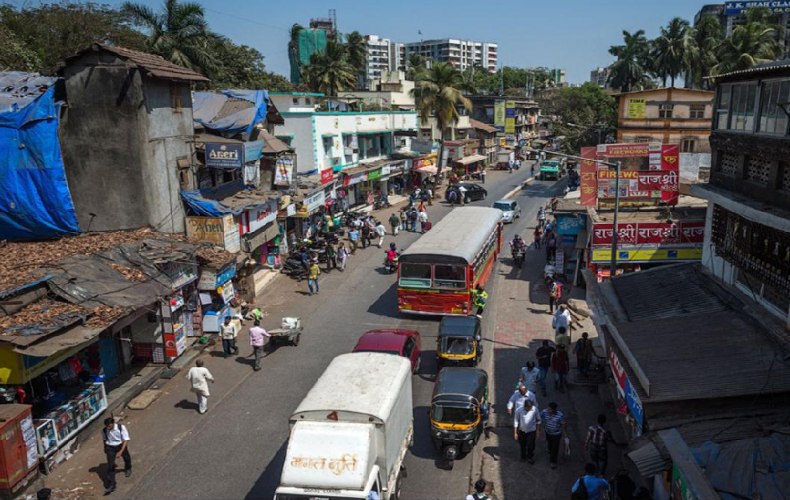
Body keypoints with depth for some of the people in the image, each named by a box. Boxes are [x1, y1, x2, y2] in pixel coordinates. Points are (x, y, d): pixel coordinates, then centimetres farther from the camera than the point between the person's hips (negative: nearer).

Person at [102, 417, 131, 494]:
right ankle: (111, 485, -5)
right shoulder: (104, 430, -16)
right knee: (110, 465, -10)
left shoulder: (121, 427, -26)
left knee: (126, 458, 25)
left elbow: (126, 440, -25)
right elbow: (105, 440, 5)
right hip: (110, 447, 0)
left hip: (121, 445, 0)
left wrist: (121, 451, -33)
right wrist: (105, 449, 18)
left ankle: (128, 469, 61)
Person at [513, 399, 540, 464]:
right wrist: (515, 433, -6)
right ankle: (523, 457, 46)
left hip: (532, 431, -1)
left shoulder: (535, 409, -23)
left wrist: (537, 429, 3)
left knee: (530, 445, 10)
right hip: (522, 431, 1)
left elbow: (538, 419, -5)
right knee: (522, 445, 18)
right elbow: (516, 421, -11)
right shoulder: (519, 410, -24)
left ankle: (530, 457, 40)